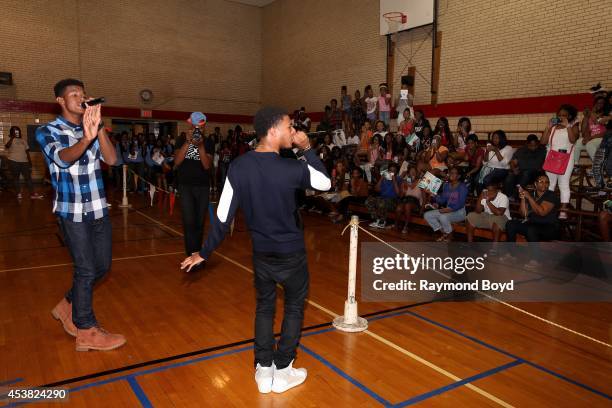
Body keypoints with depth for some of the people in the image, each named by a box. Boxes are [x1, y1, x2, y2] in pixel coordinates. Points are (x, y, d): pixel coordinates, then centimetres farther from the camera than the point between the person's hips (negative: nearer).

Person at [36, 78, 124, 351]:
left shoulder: (93, 129, 10)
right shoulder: (47, 131, -2)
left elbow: (111, 159, -7)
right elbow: (63, 157, -24)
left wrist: (99, 128, -19)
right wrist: (86, 139, -44)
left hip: (98, 209, 5)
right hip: (71, 211, -5)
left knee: (102, 266, 13)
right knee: (86, 270, -4)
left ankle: (68, 305, 36)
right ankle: (87, 331, 10)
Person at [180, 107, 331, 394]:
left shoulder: (238, 166, -11)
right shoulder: (292, 168, -21)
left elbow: (223, 216, -8)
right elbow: (325, 182, -1)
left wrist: (205, 252, 3)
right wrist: (308, 150, 1)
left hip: (261, 252, 4)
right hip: (291, 252, -3)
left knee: (264, 306, 19)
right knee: (294, 306, 15)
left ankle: (263, 371, 25)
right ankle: (282, 371, 22)